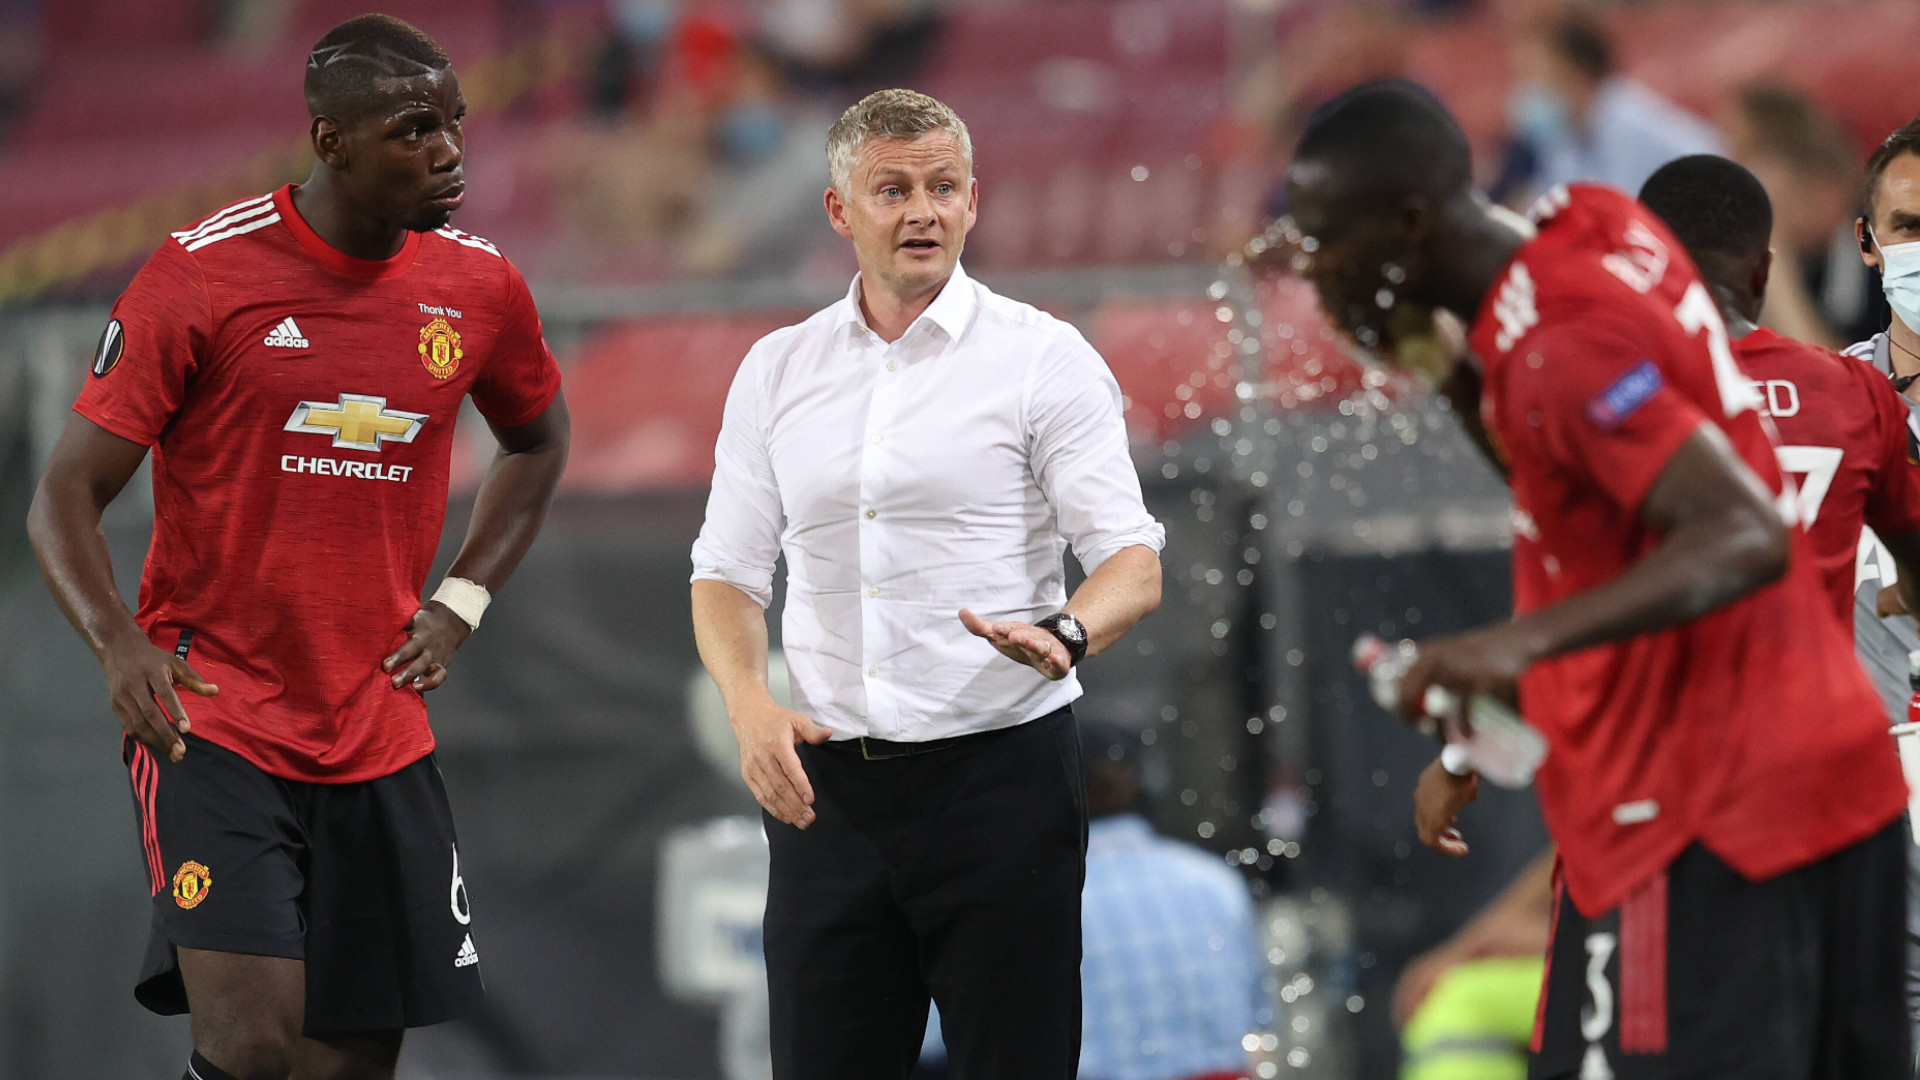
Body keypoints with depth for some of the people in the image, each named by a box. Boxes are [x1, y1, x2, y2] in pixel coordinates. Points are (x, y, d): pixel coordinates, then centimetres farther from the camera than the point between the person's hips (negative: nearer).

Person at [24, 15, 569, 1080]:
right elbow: (65, 498, -7)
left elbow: (537, 440, 26)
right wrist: (119, 643, -26)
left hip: (380, 740, 5)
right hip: (213, 717, -5)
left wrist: (460, 604, 11)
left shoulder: (479, 287, 4)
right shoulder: (203, 274, -10)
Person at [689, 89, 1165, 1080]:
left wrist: (1067, 635, -29)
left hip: (999, 775, -4)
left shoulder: (1044, 357, -1)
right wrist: (749, 706, -6)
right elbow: (727, 570, 13)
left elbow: (1133, 560, -7)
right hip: (826, 787, 4)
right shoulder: (775, 371, 12)